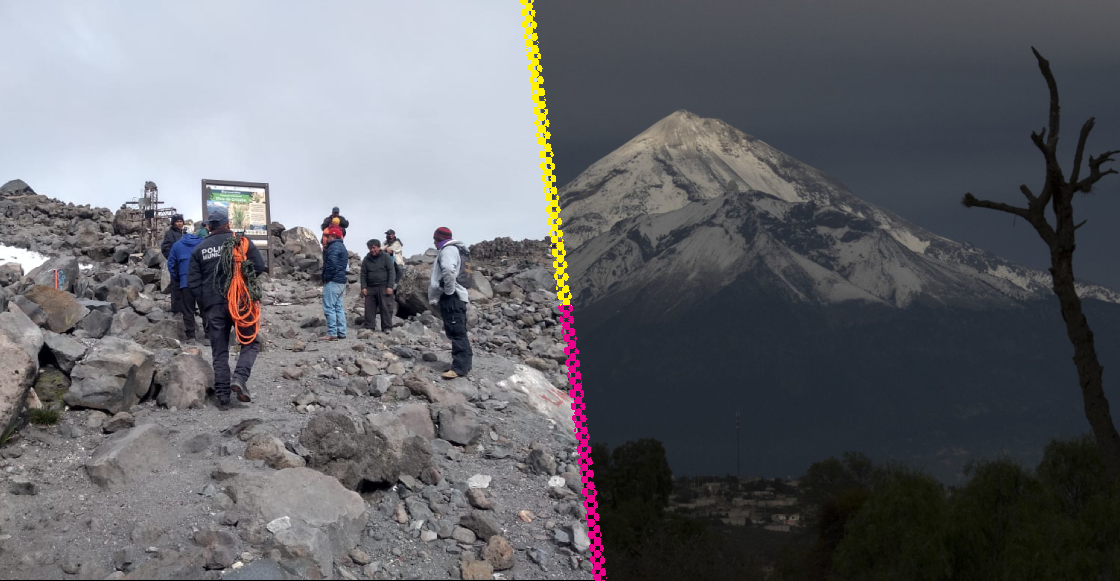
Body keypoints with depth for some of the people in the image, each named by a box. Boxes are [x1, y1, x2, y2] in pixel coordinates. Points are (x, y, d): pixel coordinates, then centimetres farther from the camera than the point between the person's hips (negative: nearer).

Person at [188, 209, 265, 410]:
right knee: (250, 342, 10)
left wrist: (204, 305, 10)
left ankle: (222, 395, 5)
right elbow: (259, 267, -6)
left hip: (213, 306, 3)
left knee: (219, 351, 9)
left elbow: (192, 281, 5)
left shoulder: (199, 249, 8)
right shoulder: (242, 242, 1)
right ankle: (240, 377, -14)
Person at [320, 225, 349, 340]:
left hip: (332, 282, -10)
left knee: (329, 307, -8)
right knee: (338, 308, 13)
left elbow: (332, 264, -24)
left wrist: (326, 278, -15)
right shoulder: (342, 247, 19)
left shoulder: (334, 247, -14)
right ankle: (341, 332, 14)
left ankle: (331, 333, -11)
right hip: (341, 281, 10)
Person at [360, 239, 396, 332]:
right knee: (369, 309, 0)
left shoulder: (386, 257, 3)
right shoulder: (366, 259, 12)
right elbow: (363, 274, 13)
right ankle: (369, 327, 7)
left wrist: (390, 286, -9)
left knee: (385, 308, -5)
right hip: (370, 288, 3)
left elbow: (391, 272, -1)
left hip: (383, 288, -3)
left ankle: (387, 327, -1)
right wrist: (363, 287, 1)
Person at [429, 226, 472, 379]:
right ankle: (463, 364, 17)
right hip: (452, 297, 11)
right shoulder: (451, 250, 23)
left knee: (456, 332, -12)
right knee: (456, 332, 13)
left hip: (451, 298, -11)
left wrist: (449, 290, -20)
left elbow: (449, 270, -30)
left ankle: (460, 367, -15)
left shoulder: (448, 250, -11)